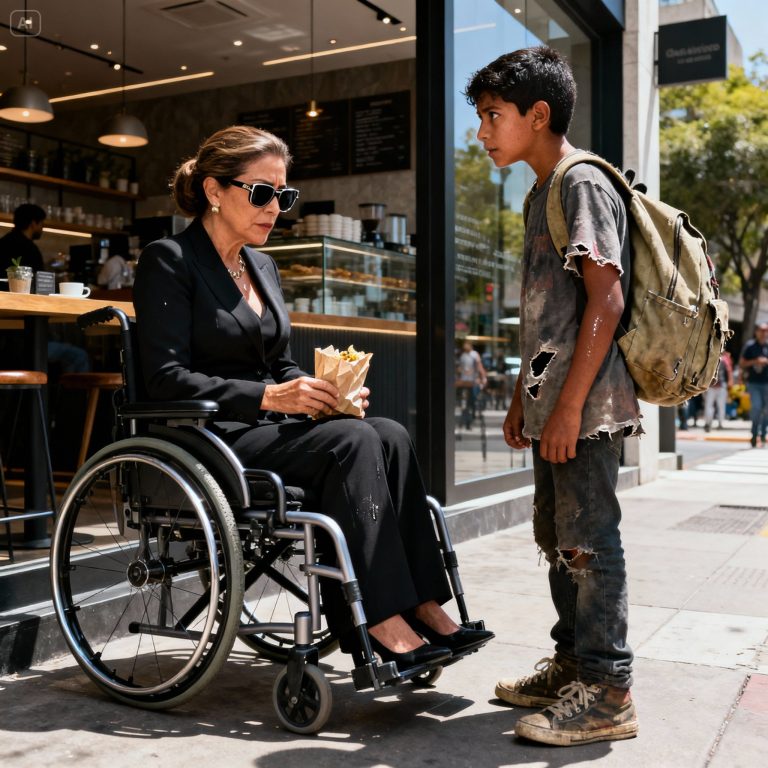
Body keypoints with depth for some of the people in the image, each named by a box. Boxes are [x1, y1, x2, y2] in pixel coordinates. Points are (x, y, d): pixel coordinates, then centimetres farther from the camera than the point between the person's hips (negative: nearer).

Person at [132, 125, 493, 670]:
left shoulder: (263, 266, 19)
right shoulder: (169, 261, -5)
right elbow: (167, 378, -15)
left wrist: (320, 390, -2)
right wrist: (269, 397, -23)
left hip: (267, 427, 7)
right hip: (210, 439, -7)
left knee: (391, 436, -18)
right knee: (352, 442, -28)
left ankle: (423, 606, -21)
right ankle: (383, 620, -27)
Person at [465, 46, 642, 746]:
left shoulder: (583, 183, -10)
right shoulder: (542, 193, 18)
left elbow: (606, 299, -19)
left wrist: (570, 405, -22)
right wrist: (523, 396, 19)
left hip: (585, 406, -10)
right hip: (551, 404, 10)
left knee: (589, 541, -4)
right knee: (558, 538, 15)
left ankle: (607, 692, 7)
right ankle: (571, 665, 28)